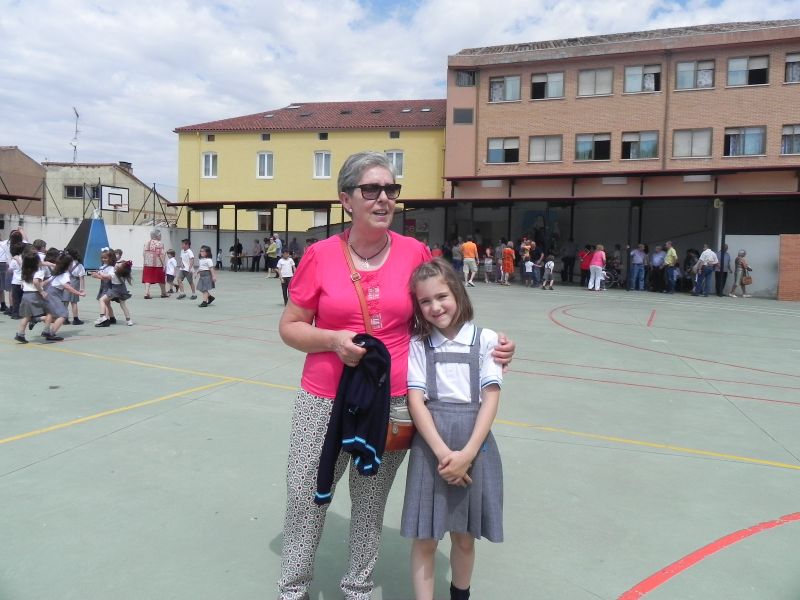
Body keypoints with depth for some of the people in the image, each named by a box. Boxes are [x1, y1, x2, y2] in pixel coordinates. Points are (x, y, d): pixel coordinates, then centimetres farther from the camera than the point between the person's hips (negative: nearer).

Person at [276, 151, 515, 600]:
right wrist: (334, 339, -18)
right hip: (325, 401, 0)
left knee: (371, 501, 16)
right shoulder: (321, 255, -7)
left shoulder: (415, 253, -4)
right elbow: (290, 327, 0)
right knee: (306, 498, 13)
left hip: (392, 404, 1)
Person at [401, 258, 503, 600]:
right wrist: (442, 451, -17)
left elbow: (491, 399, -4)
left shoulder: (485, 339, 0)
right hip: (430, 444, 0)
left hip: (474, 444, 1)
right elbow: (415, 401, -5)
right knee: (425, 539, 6)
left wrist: (467, 453, -14)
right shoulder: (418, 344, 1)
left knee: (464, 538, 15)